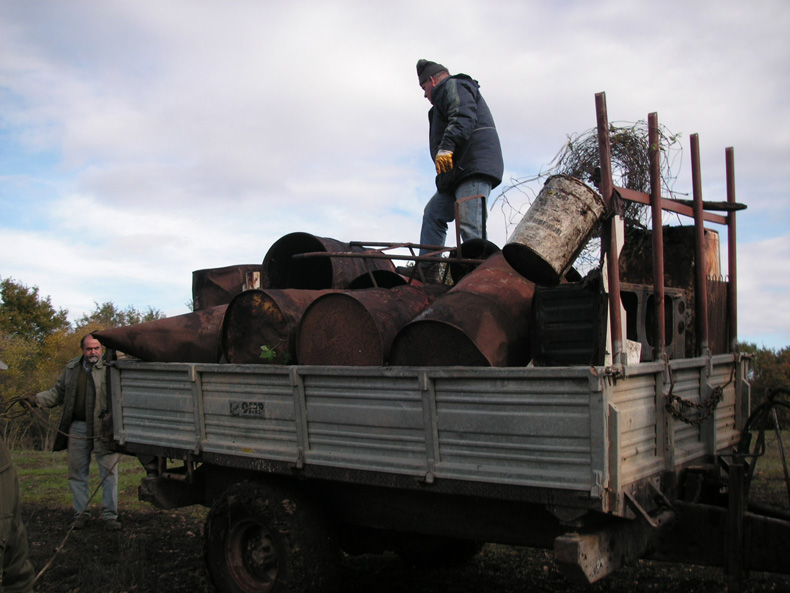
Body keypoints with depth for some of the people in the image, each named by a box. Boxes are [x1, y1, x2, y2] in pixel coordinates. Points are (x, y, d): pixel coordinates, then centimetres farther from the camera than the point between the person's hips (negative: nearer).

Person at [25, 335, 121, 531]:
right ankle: (81, 513, 23)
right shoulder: (71, 368, 12)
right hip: (77, 428, 4)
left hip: (103, 429, -4)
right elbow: (57, 393, 17)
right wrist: (35, 399, 2)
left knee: (109, 471, 0)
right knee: (77, 472, 10)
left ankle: (109, 515, 10)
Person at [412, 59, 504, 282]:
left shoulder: (453, 87, 2)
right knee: (433, 214, 13)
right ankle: (427, 273, 12)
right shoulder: (445, 95, 34)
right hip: (458, 173, 11)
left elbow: (463, 118, -19)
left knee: (470, 225, -20)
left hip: (474, 167, -11)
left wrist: (447, 146, -31)